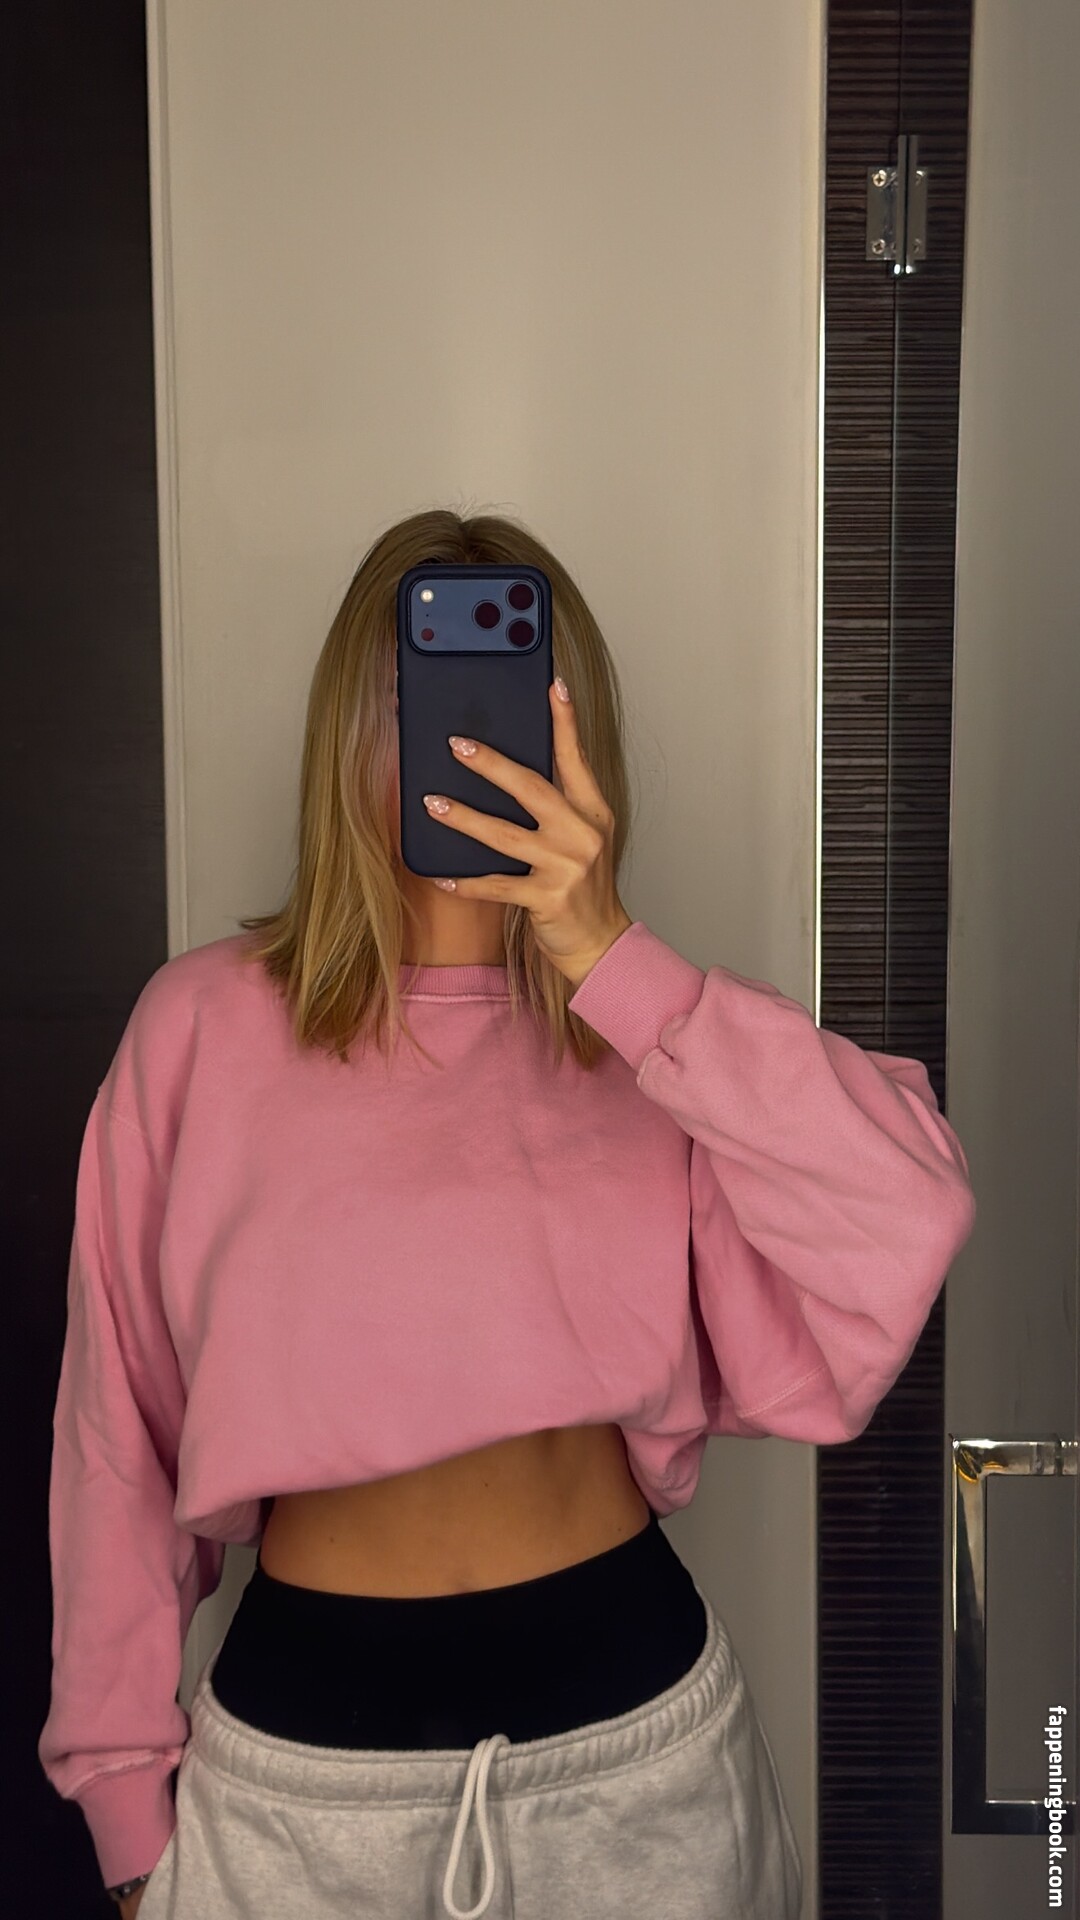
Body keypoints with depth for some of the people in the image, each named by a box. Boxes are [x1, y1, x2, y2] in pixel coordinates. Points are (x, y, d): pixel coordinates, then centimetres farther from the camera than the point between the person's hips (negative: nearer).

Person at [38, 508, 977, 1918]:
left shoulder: (644, 1033, -2)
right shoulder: (204, 1025, -6)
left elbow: (909, 1220, -19)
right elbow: (119, 1434, -1)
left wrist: (609, 954, -24)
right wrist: (132, 1803, 4)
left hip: (642, 1733, 1)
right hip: (302, 1755, -1)